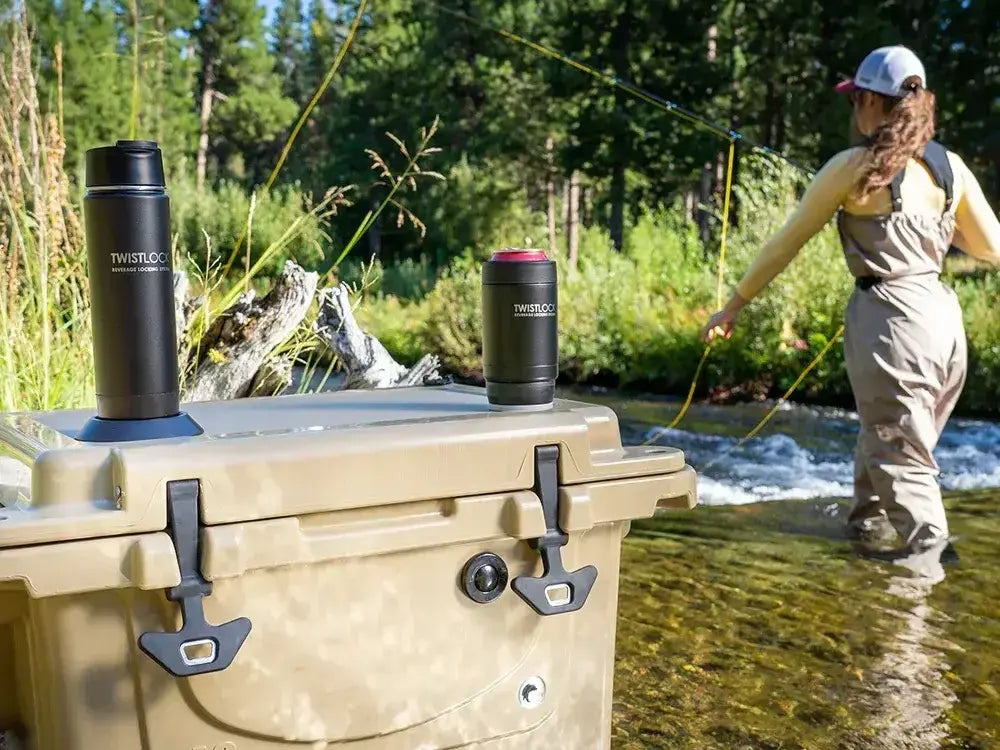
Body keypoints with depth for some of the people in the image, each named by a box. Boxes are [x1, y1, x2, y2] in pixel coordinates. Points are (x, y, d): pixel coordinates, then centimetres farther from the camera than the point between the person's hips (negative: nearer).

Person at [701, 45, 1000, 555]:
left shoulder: (853, 167, -5)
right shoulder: (949, 166, 9)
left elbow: (788, 241, -1)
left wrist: (734, 304, 7)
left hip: (890, 318, -6)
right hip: (944, 317, 7)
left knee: (902, 464, -2)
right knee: (884, 442, 22)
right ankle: (866, 530, 38)